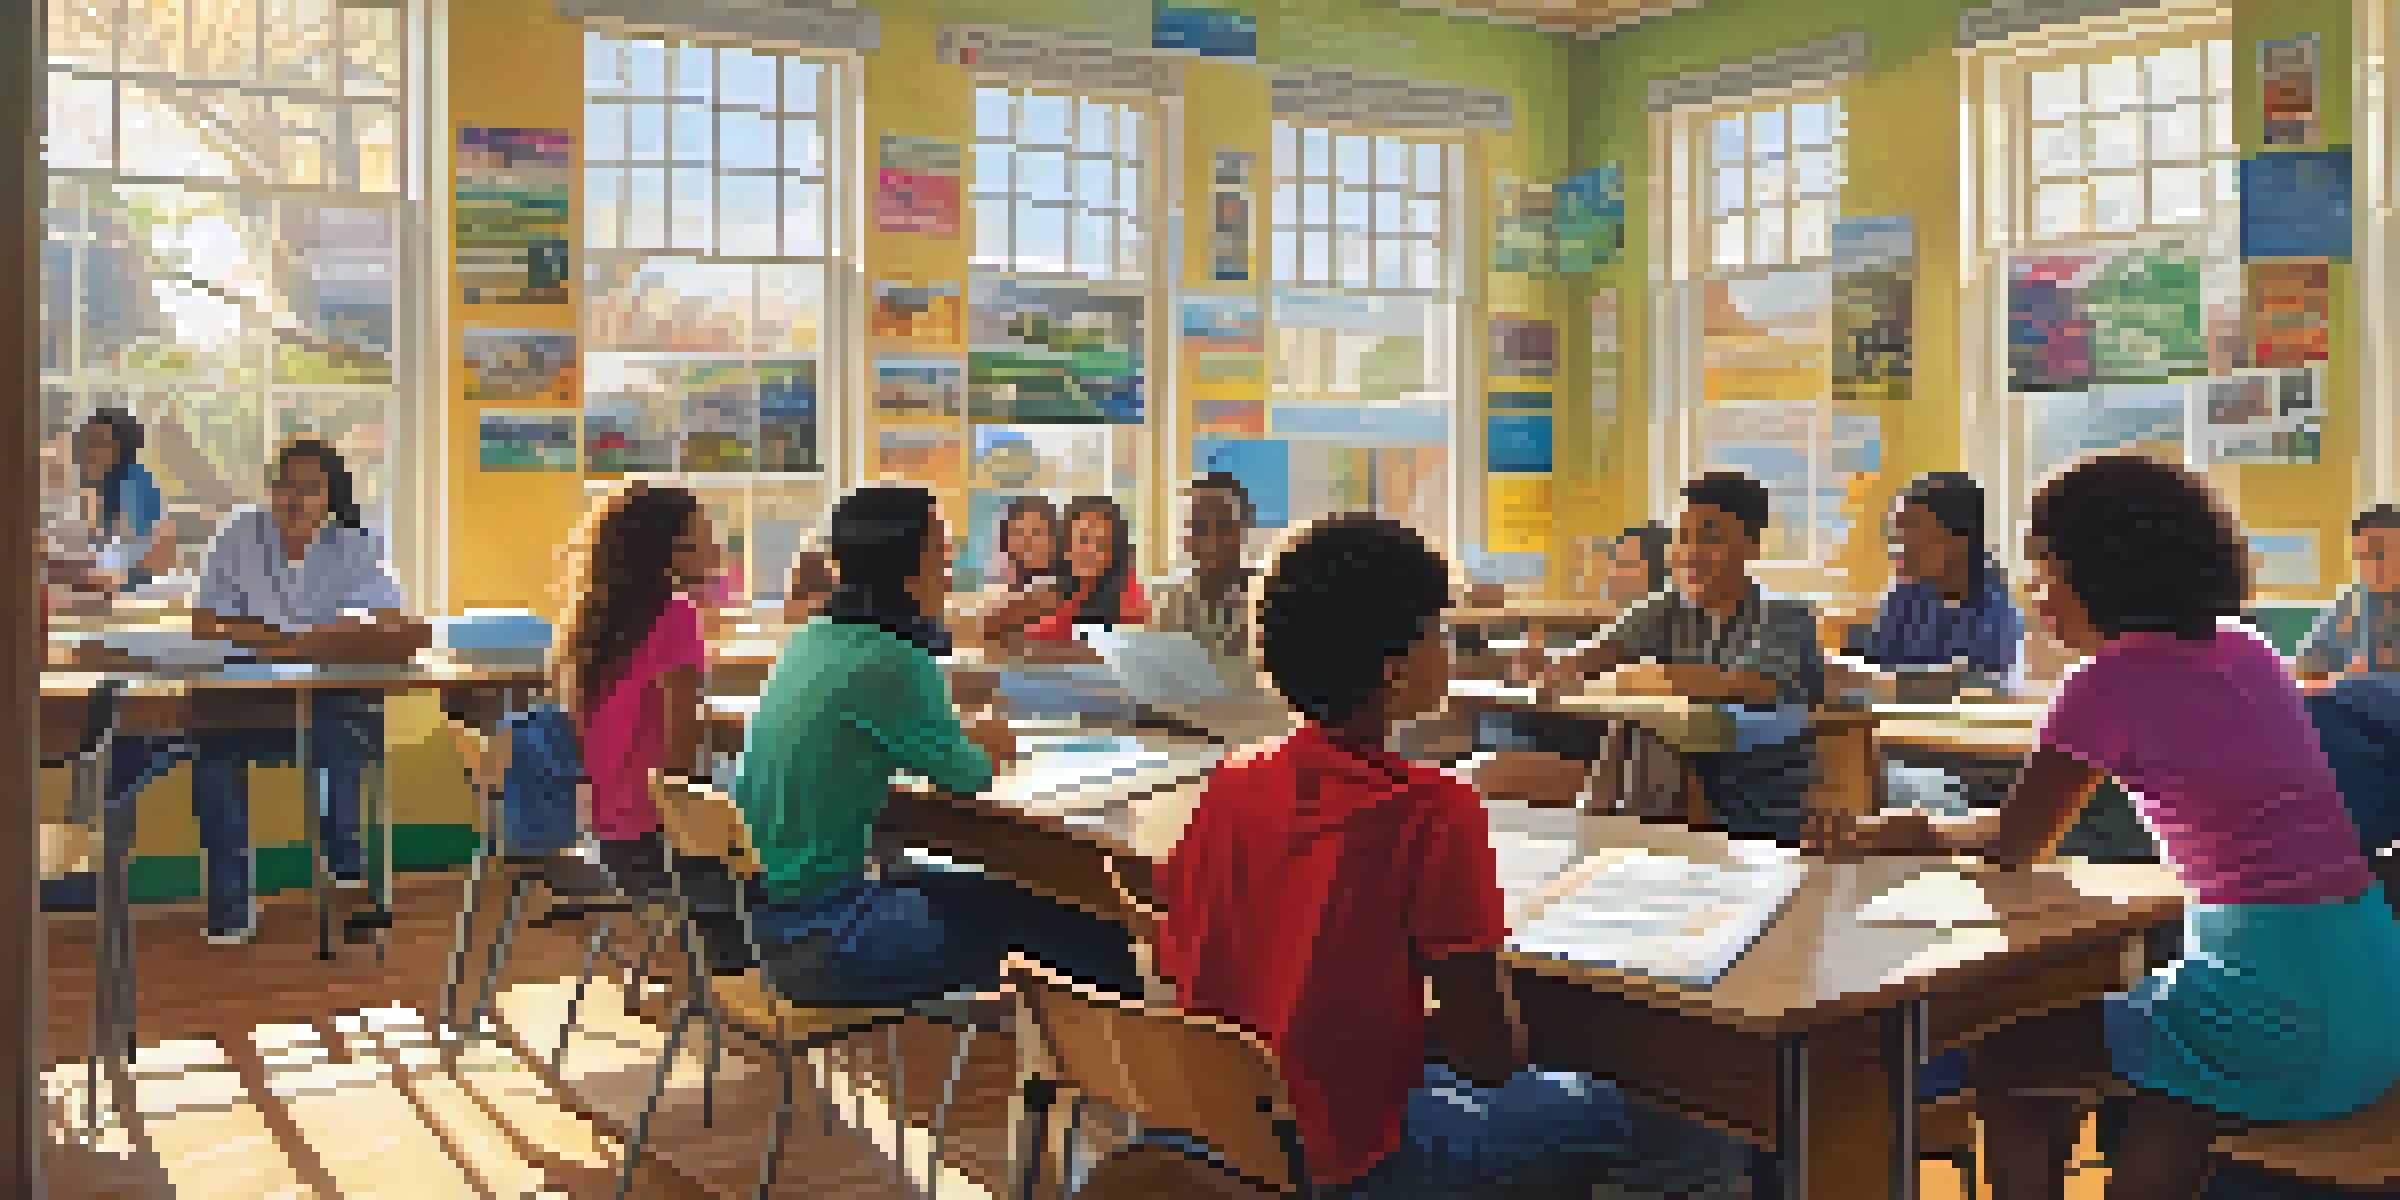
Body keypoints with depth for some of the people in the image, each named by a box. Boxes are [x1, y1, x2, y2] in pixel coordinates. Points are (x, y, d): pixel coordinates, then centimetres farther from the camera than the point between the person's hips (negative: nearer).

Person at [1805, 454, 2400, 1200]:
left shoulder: (2111, 684, -13)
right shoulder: (2238, 651, 11)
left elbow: (2016, 846, 3)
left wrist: (1882, 833, 17)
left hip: (2283, 1017, -8)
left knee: (2003, 1063, 9)